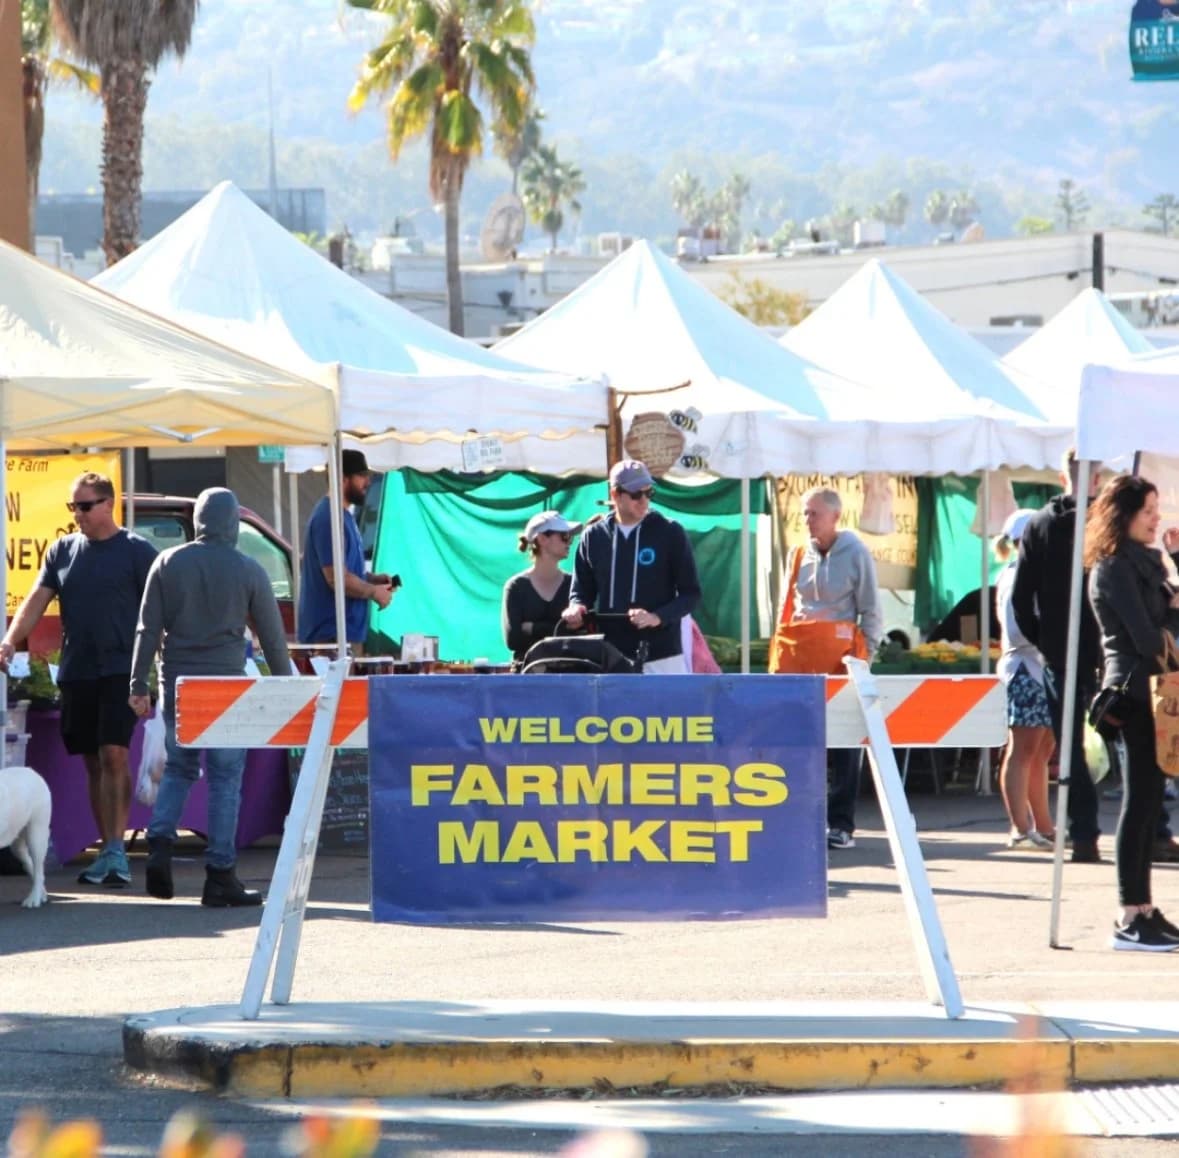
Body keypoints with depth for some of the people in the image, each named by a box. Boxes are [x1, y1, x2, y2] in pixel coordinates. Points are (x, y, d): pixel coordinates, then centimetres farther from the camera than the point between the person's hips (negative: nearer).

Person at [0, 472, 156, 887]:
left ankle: (116, 851, -17)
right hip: (76, 672, 5)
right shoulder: (63, 551, 10)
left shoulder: (136, 551, -2)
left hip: (120, 670, -5)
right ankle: (107, 852, 15)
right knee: (93, 761, 8)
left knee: (113, 755, -15)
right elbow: (36, 600, 5)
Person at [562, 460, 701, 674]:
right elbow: (581, 590, 16)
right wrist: (576, 608, -7)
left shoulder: (669, 533, 1)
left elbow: (691, 594, 1)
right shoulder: (594, 537, 9)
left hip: (661, 657, -3)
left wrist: (658, 617, -16)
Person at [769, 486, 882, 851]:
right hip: (800, 655, 4)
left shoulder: (855, 554, 0)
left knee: (844, 739, -3)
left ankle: (840, 824, 0)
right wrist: (780, 652, 11)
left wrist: (865, 654, -6)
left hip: (840, 652, -4)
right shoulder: (799, 556, 13)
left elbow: (871, 611, 2)